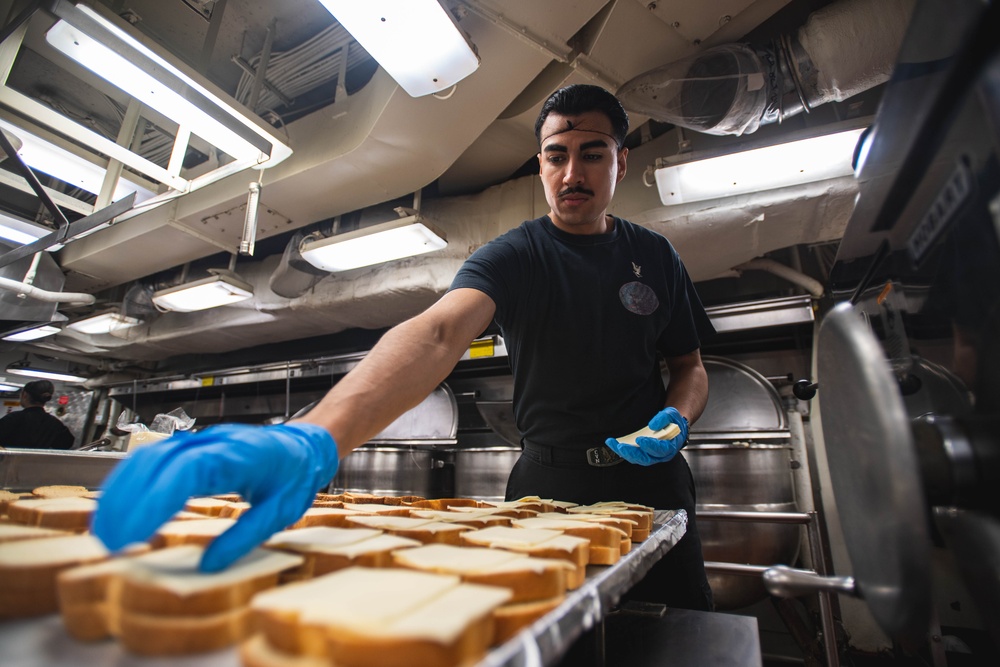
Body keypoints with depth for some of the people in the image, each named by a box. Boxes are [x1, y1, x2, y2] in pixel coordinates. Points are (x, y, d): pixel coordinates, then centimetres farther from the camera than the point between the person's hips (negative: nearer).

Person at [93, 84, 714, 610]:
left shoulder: (655, 255, 3)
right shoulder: (512, 255, -11)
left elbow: (691, 367, 11)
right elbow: (438, 332, -31)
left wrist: (676, 417, -13)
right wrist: (316, 437, -48)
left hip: (651, 475, 5)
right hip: (551, 479, -4)